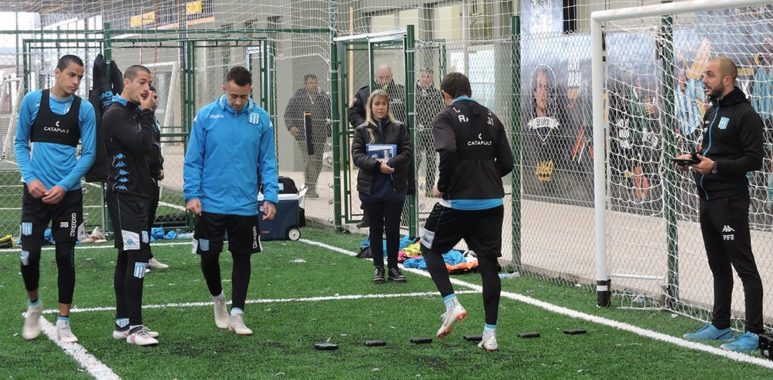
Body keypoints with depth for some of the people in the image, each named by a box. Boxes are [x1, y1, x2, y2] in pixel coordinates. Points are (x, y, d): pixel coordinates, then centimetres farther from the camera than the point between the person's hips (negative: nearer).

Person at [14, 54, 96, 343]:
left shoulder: (84, 109, -1)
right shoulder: (33, 101, 0)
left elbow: (88, 154, 0)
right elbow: (20, 143, 5)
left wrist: (63, 186, -11)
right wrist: (30, 178, -9)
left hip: (68, 194, 0)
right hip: (36, 192, 0)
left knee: (66, 257, 2)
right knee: (30, 255, -4)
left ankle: (63, 322, 13)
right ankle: (34, 304, 24)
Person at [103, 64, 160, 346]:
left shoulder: (133, 112, 18)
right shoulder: (115, 114, -11)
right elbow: (141, 143, -21)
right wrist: (147, 113, -13)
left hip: (136, 193, 10)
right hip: (125, 194, -10)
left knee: (127, 258, 12)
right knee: (138, 257, -13)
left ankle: (122, 323, 17)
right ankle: (134, 328, -12)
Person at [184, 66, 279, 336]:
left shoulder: (261, 119, 0)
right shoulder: (206, 116, -4)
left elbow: (267, 162, 4)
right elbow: (193, 159, -1)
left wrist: (271, 197, -5)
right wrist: (192, 194, -8)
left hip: (245, 205, 1)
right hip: (210, 203, -1)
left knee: (242, 258, 6)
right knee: (209, 256, 5)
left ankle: (237, 313, 14)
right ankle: (218, 299, 31)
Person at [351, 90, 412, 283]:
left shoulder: (399, 128, 3)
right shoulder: (362, 130, 3)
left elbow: (407, 152, -4)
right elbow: (356, 156, -6)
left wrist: (390, 163, -19)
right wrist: (377, 165, -20)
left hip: (394, 187, 0)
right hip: (370, 188, 0)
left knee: (393, 228, 5)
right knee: (376, 229, 9)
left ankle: (393, 267, 15)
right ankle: (378, 267, 16)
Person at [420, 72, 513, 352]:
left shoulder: (446, 118, -4)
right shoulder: (491, 118, 12)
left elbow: (448, 152, -23)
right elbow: (506, 163, 9)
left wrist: (442, 186, -9)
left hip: (458, 201, -5)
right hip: (492, 202, 5)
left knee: (429, 247, 17)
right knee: (488, 263, 8)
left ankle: (452, 304, -1)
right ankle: (490, 333, 7)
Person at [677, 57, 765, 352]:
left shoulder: (745, 114, -12)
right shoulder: (711, 112, 17)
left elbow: (753, 160, -17)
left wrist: (715, 166, -23)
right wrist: (693, 158, 9)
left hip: (730, 202, -9)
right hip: (707, 200, 9)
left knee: (744, 266, -6)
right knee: (719, 266, 17)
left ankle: (753, 333, -4)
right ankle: (720, 325, 26)